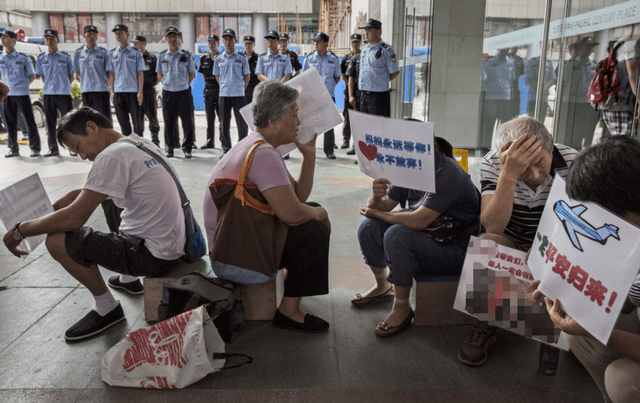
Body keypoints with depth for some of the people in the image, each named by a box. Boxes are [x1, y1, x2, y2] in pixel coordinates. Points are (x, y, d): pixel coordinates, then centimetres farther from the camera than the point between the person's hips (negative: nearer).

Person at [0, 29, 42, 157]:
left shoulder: (23, 57, 1)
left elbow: (32, 76, 6)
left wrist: (23, 85, 2)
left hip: (22, 94, -3)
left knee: (30, 121, -2)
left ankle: (35, 148, 4)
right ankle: (13, 149, 15)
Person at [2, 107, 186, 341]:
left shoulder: (112, 156, -19)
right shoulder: (139, 143, 11)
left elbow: (74, 218, -21)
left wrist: (20, 231, -6)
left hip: (155, 256, -10)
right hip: (175, 244, 10)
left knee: (57, 240, -11)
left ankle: (107, 308, 7)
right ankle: (128, 279, 40)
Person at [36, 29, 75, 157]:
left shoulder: (65, 57, 4)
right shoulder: (41, 58, 9)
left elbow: (71, 77, 9)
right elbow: (42, 76, 17)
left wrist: (63, 86, 7)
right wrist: (50, 86, 10)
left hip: (64, 93, -2)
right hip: (48, 94, 3)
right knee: (50, 122, 4)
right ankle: (53, 148, 12)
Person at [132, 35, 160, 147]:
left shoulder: (152, 58, 5)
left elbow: (158, 75, 9)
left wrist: (154, 83, -1)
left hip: (149, 90, -3)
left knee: (152, 116, -1)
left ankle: (155, 140, 9)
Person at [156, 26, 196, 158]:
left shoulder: (187, 55, 3)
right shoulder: (162, 55, 7)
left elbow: (192, 74, 9)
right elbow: (159, 75, 14)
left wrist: (184, 85, 3)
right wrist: (168, 84, 6)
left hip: (184, 91, -1)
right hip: (167, 92, 1)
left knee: (187, 121, -1)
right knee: (168, 121, 5)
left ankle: (187, 149, 10)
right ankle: (169, 149, 14)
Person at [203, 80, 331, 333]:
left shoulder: (260, 147, 11)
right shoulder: (263, 154, -24)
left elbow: (299, 196, 9)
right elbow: (291, 213, -31)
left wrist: (309, 153, 1)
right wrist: (319, 214, -10)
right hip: (233, 249, -11)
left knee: (314, 212, 16)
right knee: (315, 230, -20)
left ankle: (293, 274, 24)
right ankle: (289, 311, -11)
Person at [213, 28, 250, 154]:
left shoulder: (241, 59, 3)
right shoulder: (218, 60, 9)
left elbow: (247, 77, 7)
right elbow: (217, 77, 17)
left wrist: (240, 88, 3)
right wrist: (225, 86, 9)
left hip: (238, 95, -2)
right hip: (224, 95, 2)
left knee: (241, 123, -1)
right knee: (224, 124, 5)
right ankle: (226, 150, 15)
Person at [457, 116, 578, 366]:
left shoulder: (572, 162, -18)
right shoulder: (493, 164, -21)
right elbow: (492, 227, -32)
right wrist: (509, 174, -43)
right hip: (510, 245, -1)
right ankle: (484, 326, -12)